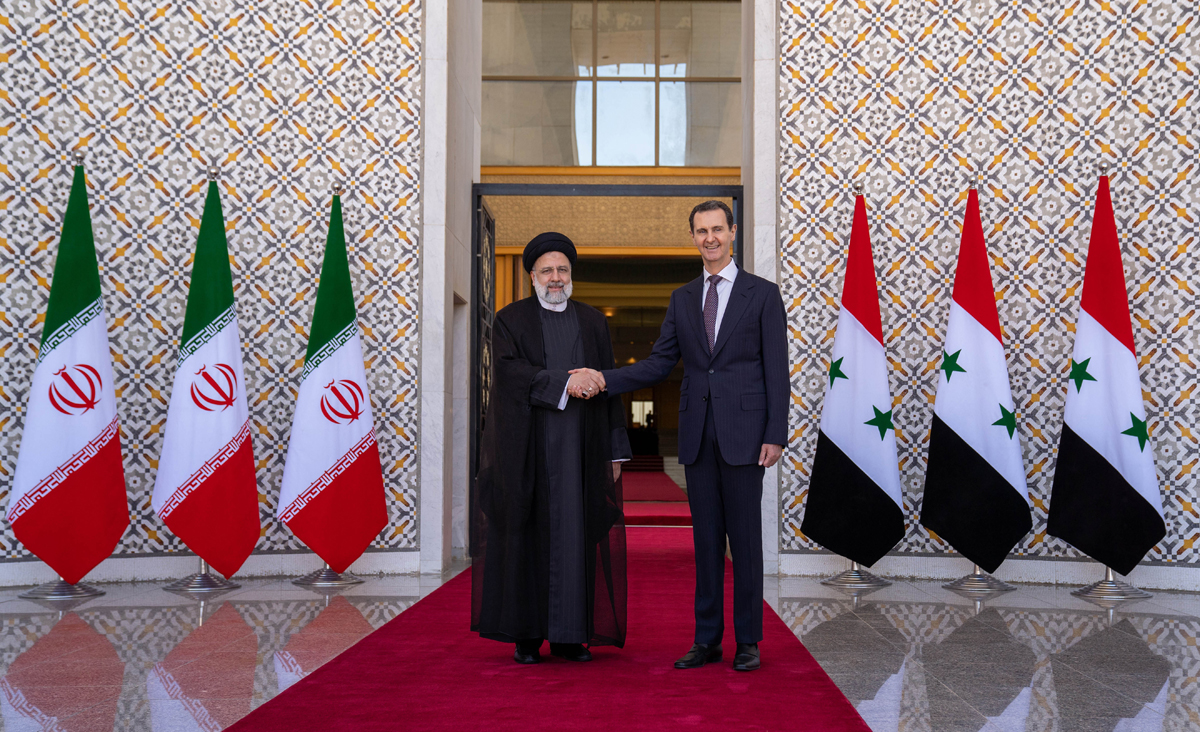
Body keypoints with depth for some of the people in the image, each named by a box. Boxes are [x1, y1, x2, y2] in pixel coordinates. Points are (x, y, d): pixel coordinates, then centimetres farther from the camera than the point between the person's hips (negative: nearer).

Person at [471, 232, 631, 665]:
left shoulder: (593, 322, 15)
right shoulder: (511, 320, 6)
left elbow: (607, 386, 12)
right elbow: (510, 371, -11)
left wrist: (615, 450, 7)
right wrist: (565, 381, -21)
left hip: (580, 450, 2)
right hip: (528, 449, -2)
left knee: (575, 536, 1)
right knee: (528, 535, 0)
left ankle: (569, 634, 8)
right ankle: (526, 634, 7)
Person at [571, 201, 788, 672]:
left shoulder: (762, 294, 1)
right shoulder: (682, 299, 13)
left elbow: (776, 369, -2)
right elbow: (659, 364, 11)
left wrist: (775, 435, -9)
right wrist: (605, 379, -3)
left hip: (743, 433, -4)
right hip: (698, 434, 4)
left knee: (745, 536, 0)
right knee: (705, 537, 8)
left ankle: (748, 641, 10)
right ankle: (707, 639, 15)